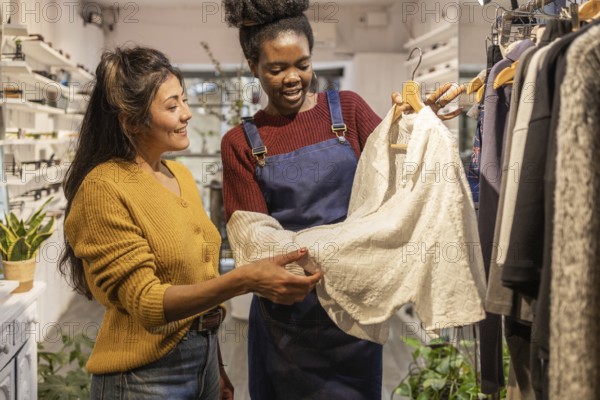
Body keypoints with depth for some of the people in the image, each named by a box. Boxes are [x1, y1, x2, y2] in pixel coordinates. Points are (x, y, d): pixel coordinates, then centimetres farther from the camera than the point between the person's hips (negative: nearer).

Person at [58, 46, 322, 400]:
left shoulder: (180, 175, 6)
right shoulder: (104, 188, -17)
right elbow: (145, 302, -22)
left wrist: (217, 368, 15)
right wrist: (245, 280, -34)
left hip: (204, 359, 6)